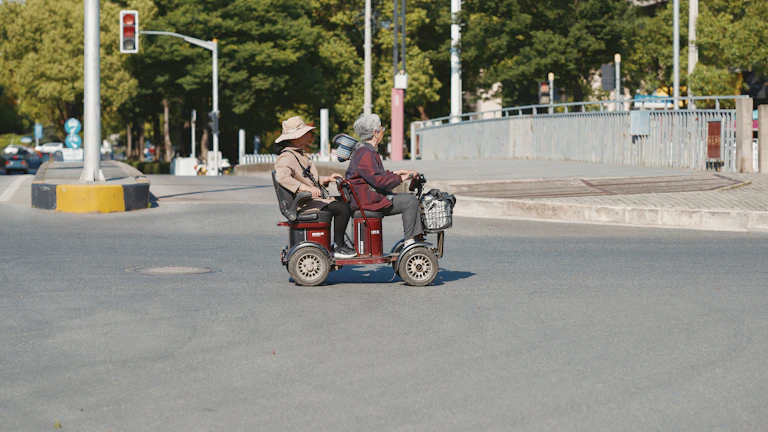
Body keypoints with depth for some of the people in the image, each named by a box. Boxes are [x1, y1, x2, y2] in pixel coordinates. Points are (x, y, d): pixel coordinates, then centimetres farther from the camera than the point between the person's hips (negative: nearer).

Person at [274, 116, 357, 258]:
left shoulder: (299, 154, 23)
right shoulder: (287, 156, -12)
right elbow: (282, 176, -32)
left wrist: (327, 179, 15)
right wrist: (305, 188, -38)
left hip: (315, 199, 11)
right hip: (305, 204, -11)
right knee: (342, 208, -23)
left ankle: (339, 244, 12)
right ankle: (338, 247, -14)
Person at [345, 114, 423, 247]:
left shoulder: (362, 150, 16)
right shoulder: (365, 154, -20)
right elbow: (379, 181, -25)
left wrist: (395, 173, 17)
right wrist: (401, 178, -17)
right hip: (368, 201, -11)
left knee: (411, 199, 12)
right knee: (410, 201, -15)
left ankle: (417, 238, 7)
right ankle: (409, 242, -13)